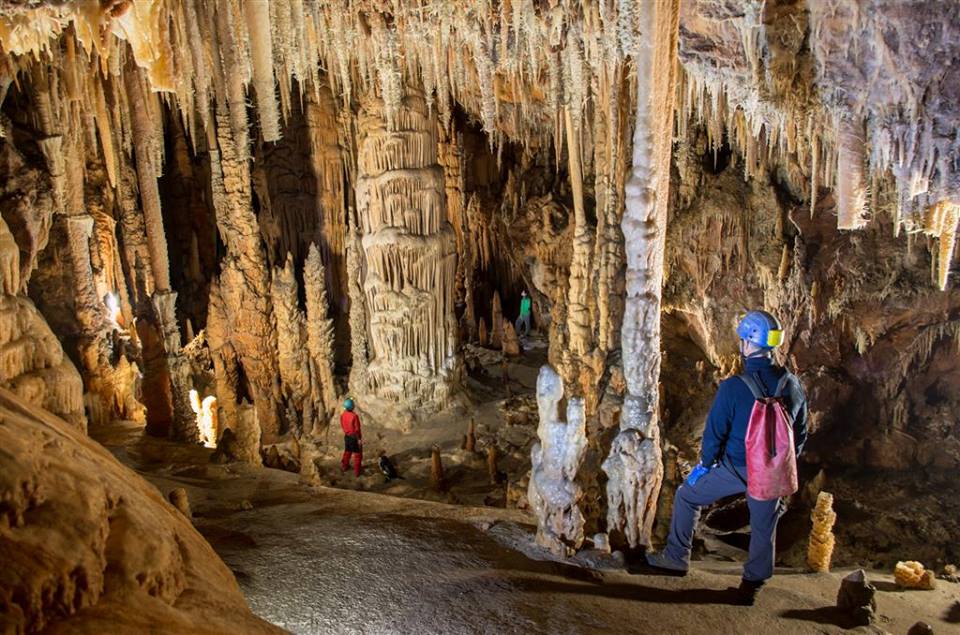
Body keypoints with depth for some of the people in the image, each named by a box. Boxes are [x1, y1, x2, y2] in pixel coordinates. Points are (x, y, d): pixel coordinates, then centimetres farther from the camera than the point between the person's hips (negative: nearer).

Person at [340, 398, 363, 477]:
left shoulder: (342, 415, -9)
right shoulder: (354, 416, -28)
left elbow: (342, 425, 6)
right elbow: (357, 429, -22)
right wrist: (359, 439, -12)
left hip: (347, 436, 6)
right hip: (354, 437, -6)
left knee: (347, 451, 27)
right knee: (357, 454, 10)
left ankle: (344, 466, 42)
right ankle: (357, 472, 16)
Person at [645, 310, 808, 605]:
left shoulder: (733, 387, -20)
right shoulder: (792, 385, -5)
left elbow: (715, 431, -13)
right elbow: (800, 433, 6)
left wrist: (705, 464, 3)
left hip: (734, 467, -4)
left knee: (687, 497, 17)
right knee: (764, 528, 19)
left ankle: (676, 557, 24)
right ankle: (752, 586, 31)